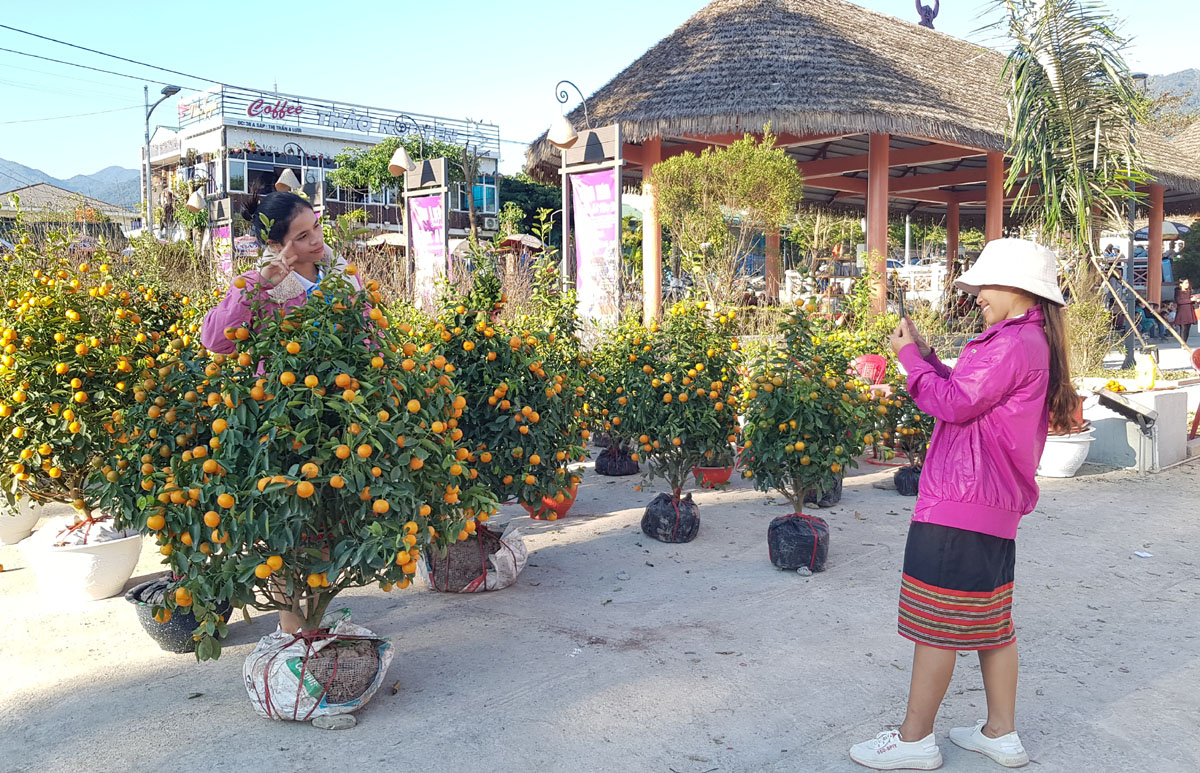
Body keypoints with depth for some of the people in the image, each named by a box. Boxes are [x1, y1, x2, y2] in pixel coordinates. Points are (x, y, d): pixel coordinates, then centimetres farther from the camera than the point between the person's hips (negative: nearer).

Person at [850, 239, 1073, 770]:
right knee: (990, 620, 17)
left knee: (936, 622, -1)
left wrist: (911, 357, -7)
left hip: (960, 504, -11)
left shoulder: (1013, 344, -17)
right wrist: (925, 356, 9)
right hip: (995, 505, 11)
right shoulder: (1032, 341, 15)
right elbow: (966, 393, 17)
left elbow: (954, 404, -18)